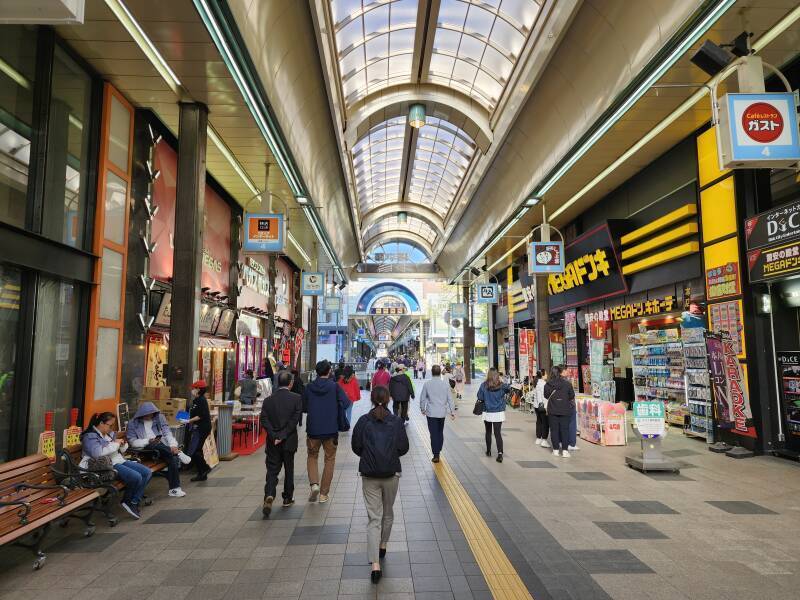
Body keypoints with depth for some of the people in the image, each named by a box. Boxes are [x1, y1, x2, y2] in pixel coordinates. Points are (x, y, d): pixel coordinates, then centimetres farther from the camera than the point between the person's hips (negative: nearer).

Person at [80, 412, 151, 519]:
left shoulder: (110, 433, 17)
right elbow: (97, 453, -25)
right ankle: (128, 501, 1)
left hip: (120, 461, 9)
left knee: (147, 472, -7)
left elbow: (121, 450, 28)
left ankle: (134, 502, -1)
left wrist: (122, 444, 4)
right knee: (136, 477, -27)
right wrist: (115, 444, -16)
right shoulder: (90, 436, -6)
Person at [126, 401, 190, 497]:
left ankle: (174, 489, -24)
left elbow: (167, 433, 2)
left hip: (161, 446, 2)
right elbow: (133, 442, -2)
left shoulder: (159, 418, 11)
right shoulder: (133, 423, 5)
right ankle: (178, 453, -27)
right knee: (156, 445, -38)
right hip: (144, 448, -2)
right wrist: (148, 441, -19)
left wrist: (173, 445, -16)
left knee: (173, 458, -27)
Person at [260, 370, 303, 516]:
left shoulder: (268, 400, -1)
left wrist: (274, 436, -9)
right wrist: (282, 436, -12)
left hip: (273, 442, 1)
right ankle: (288, 498, 26)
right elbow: (295, 420, -14)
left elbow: (263, 420, -8)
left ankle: (269, 495, -15)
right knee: (289, 470, 15)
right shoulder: (296, 398, -8)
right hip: (289, 441, -1)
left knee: (272, 470, 6)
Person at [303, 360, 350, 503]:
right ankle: (323, 493, 14)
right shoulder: (334, 386, -8)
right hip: (331, 429, -1)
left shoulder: (309, 387, -3)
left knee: (312, 456, 20)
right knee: (329, 460, 12)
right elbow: (345, 403, -14)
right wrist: (339, 418, 4)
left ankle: (314, 483, -1)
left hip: (312, 429, 1)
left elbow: (303, 408, 5)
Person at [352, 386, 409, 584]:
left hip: (369, 475, 0)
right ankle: (383, 546, 41)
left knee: (374, 518, 2)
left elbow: (356, 447, -3)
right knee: (388, 513, 23)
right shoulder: (396, 421, -8)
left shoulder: (363, 421, -7)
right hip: (391, 474, 0)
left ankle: (375, 564, -5)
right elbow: (403, 448, -5)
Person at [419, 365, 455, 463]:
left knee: (434, 434, 1)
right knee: (440, 433, 18)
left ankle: (436, 455, 0)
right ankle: (438, 451, 27)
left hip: (431, 413, -2)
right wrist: (452, 411, 8)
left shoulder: (427, 384, -9)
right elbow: (450, 399, -1)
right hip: (442, 412, 2)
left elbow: (422, 398, -1)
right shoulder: (445, 384, -5)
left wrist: (422, 409, 15)